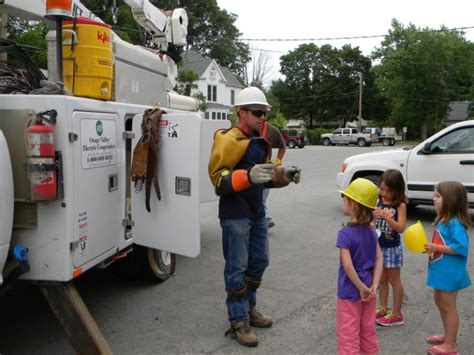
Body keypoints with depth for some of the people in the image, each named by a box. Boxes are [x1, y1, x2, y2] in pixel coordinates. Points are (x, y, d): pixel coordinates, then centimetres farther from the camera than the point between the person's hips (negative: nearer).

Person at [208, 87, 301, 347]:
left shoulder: (259, 141, 14)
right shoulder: (229, 140, -14)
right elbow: (217, 177, -20)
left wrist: (283, 175, 5)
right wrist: (248, 176, -33)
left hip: (257, 213, 9)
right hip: (235, 215, -9)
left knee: (259, 262, 17)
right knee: (237, 268, -1)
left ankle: (249, 308, 35)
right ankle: (238, 321, 11)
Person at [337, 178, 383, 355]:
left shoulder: (345, 233, -21)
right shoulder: (371, 231, 0)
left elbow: (348, 265, -26)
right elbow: (379, 259, -2)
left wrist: (362, 288, -17)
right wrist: (374, 286, -6)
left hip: (350, 293, -6)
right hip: (367, 291, 7)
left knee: (348, 335, 6)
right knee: (368, 331, 20)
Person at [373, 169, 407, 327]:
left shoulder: (400, 205, -14)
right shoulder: (378, 201, 0)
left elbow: (401, 228, -20)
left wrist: (386, 216, -32)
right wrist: (373, 214, -16)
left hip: (392, 248, -5)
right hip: (379, 246, 5)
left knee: (394, 280, 6)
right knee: (382, 279, 16)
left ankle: (397, 314, 18)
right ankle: (383, 309, 30)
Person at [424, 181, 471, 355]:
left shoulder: (455, 223, -23)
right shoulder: (442, 220, 7)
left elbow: (460, 247, -28)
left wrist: (436, 248, -25)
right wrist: (431, 247, 2)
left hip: (450, 272, -10)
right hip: (441, 271, 10)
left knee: (448, 306, 1)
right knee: (440, 301, 22)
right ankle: (448, 335, 39)